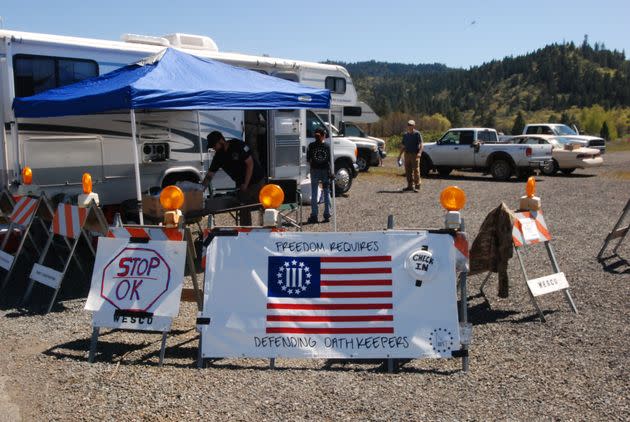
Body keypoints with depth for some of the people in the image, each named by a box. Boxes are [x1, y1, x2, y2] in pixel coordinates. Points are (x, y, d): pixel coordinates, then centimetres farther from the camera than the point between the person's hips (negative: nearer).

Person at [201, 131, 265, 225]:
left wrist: (246, 184, -18)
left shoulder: (238, 146, -19)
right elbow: (209, 176, 0)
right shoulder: (218, 156, -2)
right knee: (243, 210, 6)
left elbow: (250, 164, -18)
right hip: (241, 184, 6)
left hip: (256, 180, -6)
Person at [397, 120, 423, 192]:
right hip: (407, 154, 6)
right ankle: (410, 186, 16)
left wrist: (419, 153, -24)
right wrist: (400, 155, 18)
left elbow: (420, 144, -9)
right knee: (408, 171, 7)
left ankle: (417, 186, -8)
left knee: (416, 170, -8)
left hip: (415, 154, -6)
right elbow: (403, 146, 23)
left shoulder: (417, 134, -1)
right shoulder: (405, 135, 16)